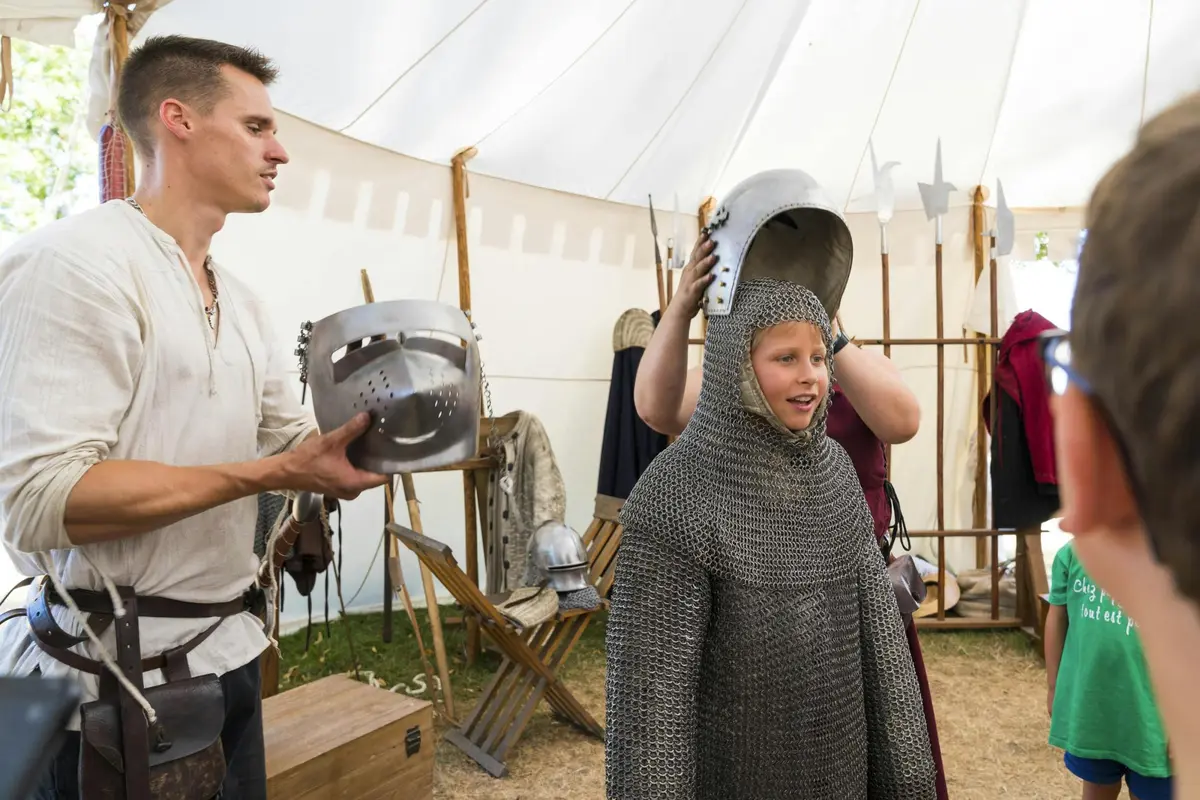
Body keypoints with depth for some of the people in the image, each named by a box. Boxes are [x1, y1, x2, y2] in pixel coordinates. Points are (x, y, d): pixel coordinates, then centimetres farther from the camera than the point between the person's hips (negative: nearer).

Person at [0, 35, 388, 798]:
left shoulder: (244, 301, 12)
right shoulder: (74, 260, -16)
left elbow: (294, 438, 16)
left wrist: (374, 437, -4)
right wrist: (270, 475, -24)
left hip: (230, 650, 8)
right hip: (119, 671, -8)